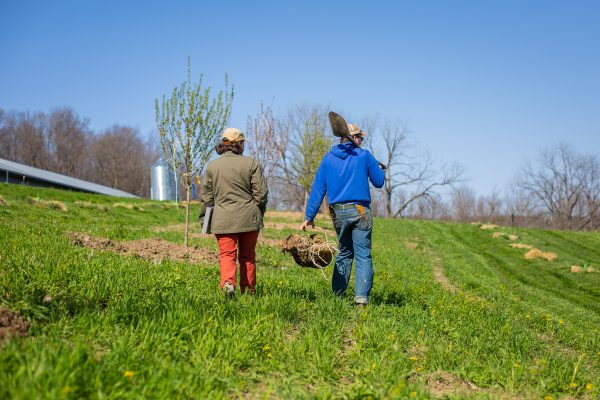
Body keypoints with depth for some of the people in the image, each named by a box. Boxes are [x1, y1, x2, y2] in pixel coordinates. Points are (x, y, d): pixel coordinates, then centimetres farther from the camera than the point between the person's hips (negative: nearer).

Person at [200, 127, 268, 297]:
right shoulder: (251, 164, -2)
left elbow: (206, 195, 6)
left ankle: (228, 282, -24)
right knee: (247, 256, 12)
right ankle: (249, 290, 19)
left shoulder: (212, 166, 3)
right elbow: (261, 192, -2)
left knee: (227, 254, 1)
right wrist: (259, 213, 14)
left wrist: (204, 217, 17)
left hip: (223, 219, 0)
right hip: (249, 218, 0)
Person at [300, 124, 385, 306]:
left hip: (338, 213, 4)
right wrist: (375, 168, 27)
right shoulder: (364, 156, 0)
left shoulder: (328, 158, 9)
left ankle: (337, 294, 18)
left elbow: (318, 189, 6)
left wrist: (309, 217, 7)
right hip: (360, 211, -4)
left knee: (344, 252, 19)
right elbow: (379, 182, 5)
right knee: (363, 255, -2)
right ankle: (361, 296, -12)